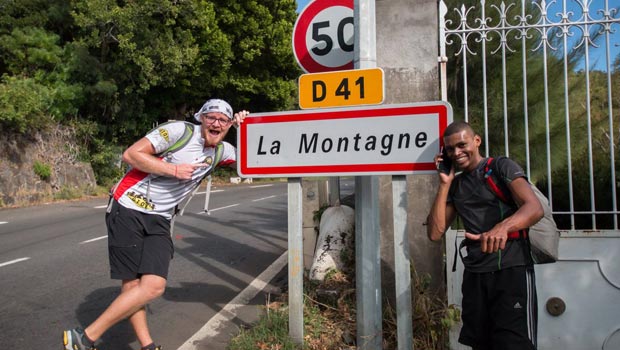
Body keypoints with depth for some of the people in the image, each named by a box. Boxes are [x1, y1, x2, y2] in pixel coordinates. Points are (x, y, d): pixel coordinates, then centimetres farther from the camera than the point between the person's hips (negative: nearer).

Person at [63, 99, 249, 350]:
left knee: (154, 286, -11)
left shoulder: (222, 151, 7)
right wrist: (174, 170, -18)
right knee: (132, 285, -6)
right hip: (129, 209, -5)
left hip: (159, 220, 5)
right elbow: (131, 154, -14)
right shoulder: (180, 130, -12)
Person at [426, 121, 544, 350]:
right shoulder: (455, 185, 14)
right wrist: (445, 183, 1)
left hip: (511, 270, -5)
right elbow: (435, 233, 5)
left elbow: (535, 208, -18)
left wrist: (502, 227, -39)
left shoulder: (501, 167, -2)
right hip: (474, 276, 6)